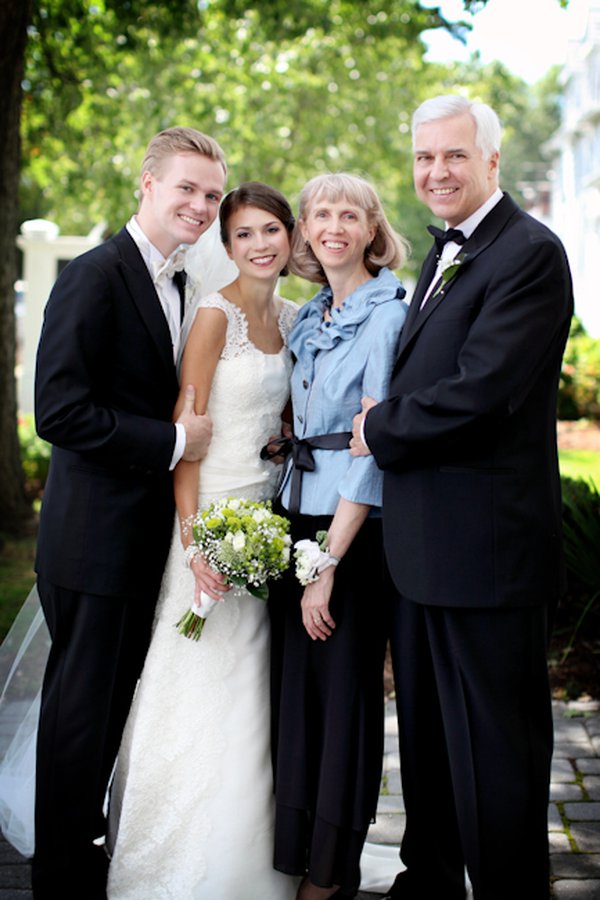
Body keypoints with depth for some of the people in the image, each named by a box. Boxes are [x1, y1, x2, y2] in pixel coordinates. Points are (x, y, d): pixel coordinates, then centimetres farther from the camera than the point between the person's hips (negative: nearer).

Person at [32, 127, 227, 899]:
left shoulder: (171, 284, 14)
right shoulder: (96, 275, -15)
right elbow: (60, 410, -23)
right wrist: (172, 443, -18)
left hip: (144, 539, 9)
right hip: (96, 538, -9)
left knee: (114, 702, 18)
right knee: (81, 706, 2)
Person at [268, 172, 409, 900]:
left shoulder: (388, 314, -10)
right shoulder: (307, 319, 13)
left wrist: (328, 565, -17)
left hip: (356, 529, -7)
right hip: (297, 517, 7)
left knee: (343, 689, 2)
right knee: (293, 682, 10)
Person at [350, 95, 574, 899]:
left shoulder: (529, 252, -14)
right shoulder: (446, 253, 16)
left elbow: (481, 391, -24)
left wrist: (380, 428, -10)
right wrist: (388, 420, 1)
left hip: (487, 551, -10)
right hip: (422, 546, 10)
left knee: (496, 750, 3)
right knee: (427, 735, 21)